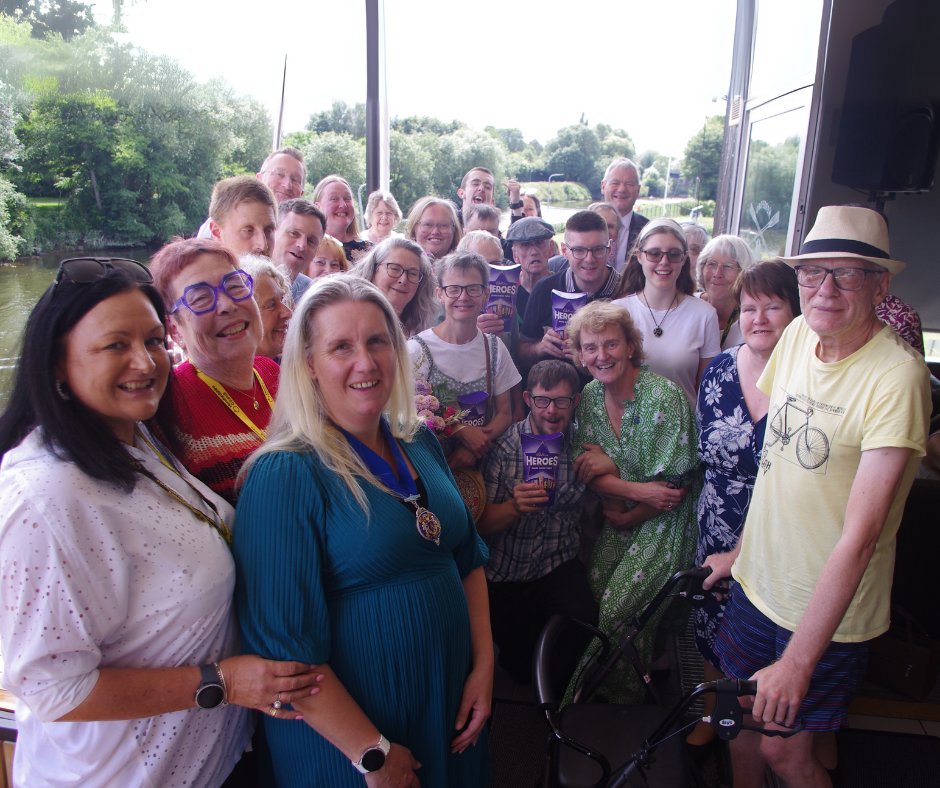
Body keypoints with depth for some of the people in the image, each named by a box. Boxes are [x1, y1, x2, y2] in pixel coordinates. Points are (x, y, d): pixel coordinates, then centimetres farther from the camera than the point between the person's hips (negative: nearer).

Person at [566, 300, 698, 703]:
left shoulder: (664, 395, -20)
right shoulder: (589, 396, -3)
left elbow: (676, 485, -17)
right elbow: (586, 469, -3)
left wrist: (628, 517, -7)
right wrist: (637, 490, -20)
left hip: (665, 520, -5)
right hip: (617, 516, 5)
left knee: (619, 606, -10)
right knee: (595, 590, -4)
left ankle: (626, 689, 19)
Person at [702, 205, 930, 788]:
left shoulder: (897, 375, -23)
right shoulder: (798, 334, -3)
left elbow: (859, 537, -26)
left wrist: (796, 663, -26)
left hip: (831, 611, -5)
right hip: (758, 582, 6)